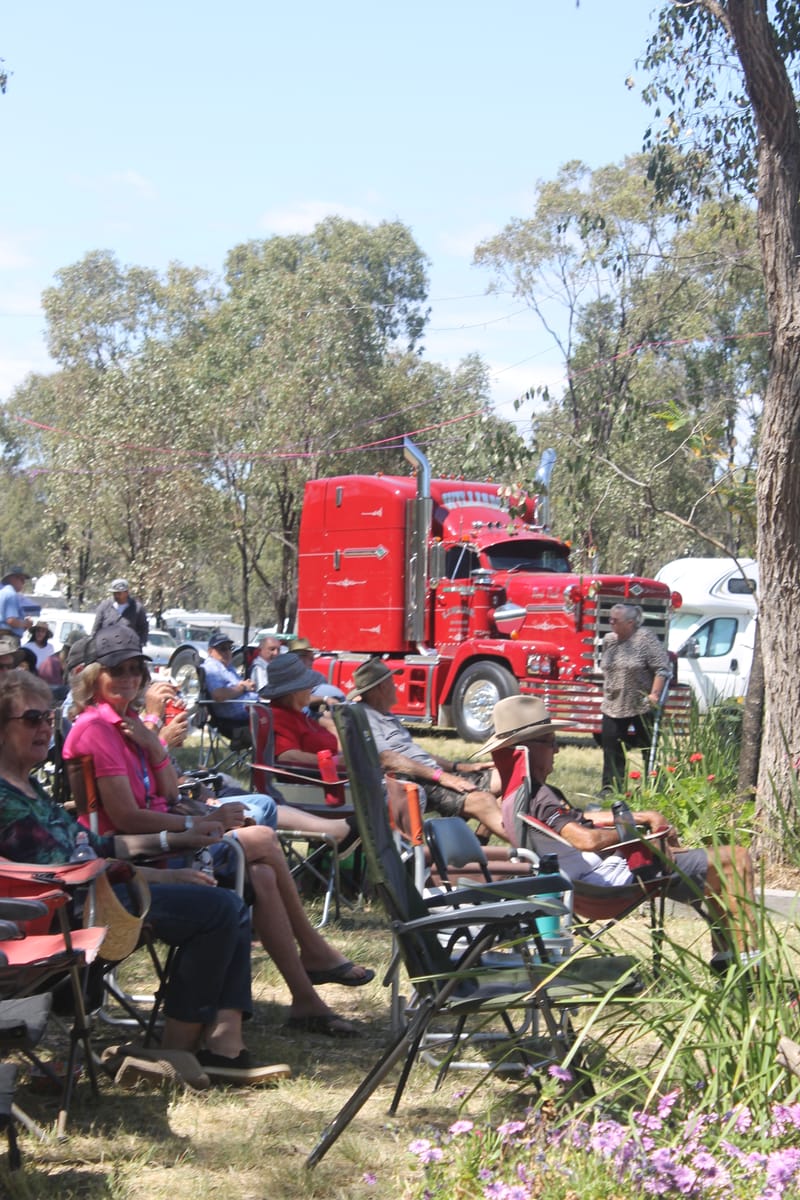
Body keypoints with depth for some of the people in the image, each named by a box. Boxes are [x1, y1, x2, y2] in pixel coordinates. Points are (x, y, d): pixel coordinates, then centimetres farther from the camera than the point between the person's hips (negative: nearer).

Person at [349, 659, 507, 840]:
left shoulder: (387, 717, 26)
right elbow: (388, 760, -17)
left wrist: (460, 767, 16)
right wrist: (439, 776, -20)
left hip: (434, 774, 10)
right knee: (481, 801, -27)